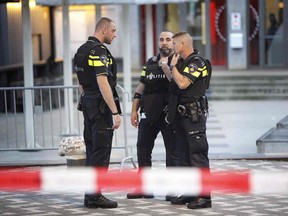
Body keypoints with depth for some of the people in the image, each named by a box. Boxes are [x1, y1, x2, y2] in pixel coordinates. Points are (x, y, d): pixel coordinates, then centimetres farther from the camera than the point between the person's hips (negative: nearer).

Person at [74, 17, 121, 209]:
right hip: (101, 105, -10)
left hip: (88, 103, 10)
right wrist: (115, 112, -25)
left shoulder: (82, 50, 14)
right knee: (101, 151, -6)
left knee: (92, 149, 12)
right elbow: (103, 83, -24)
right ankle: (94, 195, -6)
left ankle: (90, 195, 15)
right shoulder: (99, 51, -16)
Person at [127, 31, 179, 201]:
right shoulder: (150, 63, 15)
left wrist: (165, 65, -15)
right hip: (149, 114, 6)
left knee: (172, 152, -2)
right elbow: (140, 88, 17)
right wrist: (134, 110, 12)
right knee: (143, 149, 8)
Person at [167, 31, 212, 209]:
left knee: (198, 155, -9)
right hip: (182, 114, 10)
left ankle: (204, 196, -9)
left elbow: (182, 83, -22)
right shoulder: (182, 62, 15)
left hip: (194, 114, -10)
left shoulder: (196, 62, -12)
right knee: (185, 155, 12)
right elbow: (174, 83, 18)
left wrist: (173, 66, -11)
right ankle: (189, 193, 19)